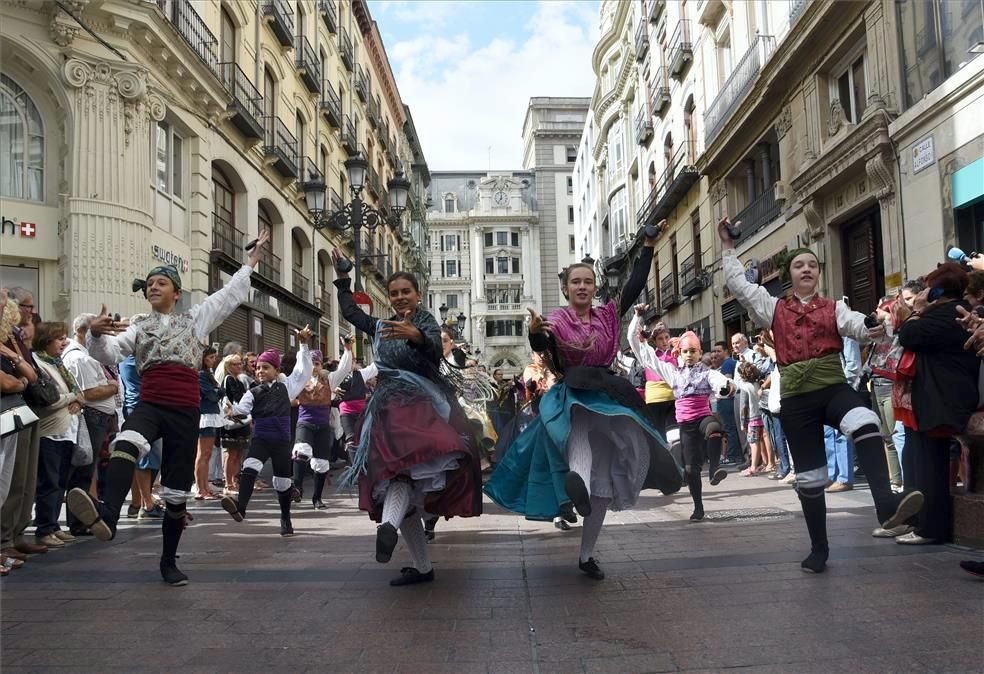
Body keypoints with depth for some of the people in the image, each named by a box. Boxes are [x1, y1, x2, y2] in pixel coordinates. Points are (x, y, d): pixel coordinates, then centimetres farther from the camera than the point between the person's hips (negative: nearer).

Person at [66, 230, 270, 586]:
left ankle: (169, 562, 21)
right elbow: (109, 353, -2)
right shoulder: (138, 324, 12)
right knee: (126, 444, -37)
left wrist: (253, 257, 15)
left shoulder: (196, 318, 14)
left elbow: (232, 293, 14)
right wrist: (96, 334, -23)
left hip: (185, 412, 1)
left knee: (177, 491, 6)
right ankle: (107, 516, -58)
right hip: (149, 406, -1)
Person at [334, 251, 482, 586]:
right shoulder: (381, 327, 18)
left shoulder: (428, 324, 3)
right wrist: (343, 278, 37)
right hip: (388, 410, 4)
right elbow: (350, 312, 34)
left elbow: (435, 353, -18)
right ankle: (422, 567, 5)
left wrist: (416, 336, -37)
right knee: (403, 494, -1)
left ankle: (388, 526, -55)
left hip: (420, 405, -4)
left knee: (405, 464, -34)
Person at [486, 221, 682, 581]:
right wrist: (535, 333, -46)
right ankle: (576, 472, -61)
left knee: (602, 481, 4)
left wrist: (648, 247, -1)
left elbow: (635, 285, 2)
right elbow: (542, 347, -24)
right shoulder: (557, 321, -5)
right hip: (571, 396, -3)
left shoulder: (607, 316, 7)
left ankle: (586, 555, 13)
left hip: (608, 396, 4)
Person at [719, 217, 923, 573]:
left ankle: (886, 503, -45)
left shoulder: (833, 307, 8)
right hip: (796, 398, 1)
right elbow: (738, 284, 8)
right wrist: (728, 247, 8)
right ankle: (819, 548, 20)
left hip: (834, 388, -1)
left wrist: (872, 330, -34)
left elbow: (855, 324, -12)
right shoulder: (775, 307, 11)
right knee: (809, 475, 5)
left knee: (864, 423, -37)